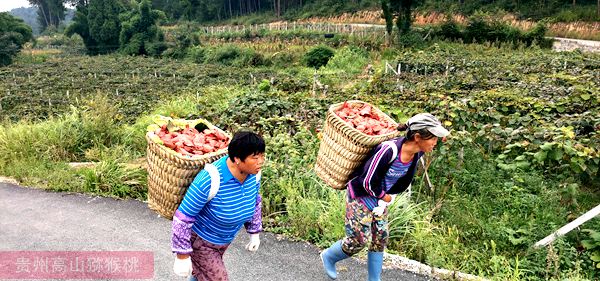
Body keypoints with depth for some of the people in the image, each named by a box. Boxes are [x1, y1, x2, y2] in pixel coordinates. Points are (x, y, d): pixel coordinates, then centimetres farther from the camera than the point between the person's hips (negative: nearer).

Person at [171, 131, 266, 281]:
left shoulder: (253, 174, -17)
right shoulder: (209, 180, -38)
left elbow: (255, 202, 4)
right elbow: (183, 218, -28)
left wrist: (254, 233, 11)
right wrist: (182, 255, -23)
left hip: (224, 239, 7)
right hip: (199, 240, -6)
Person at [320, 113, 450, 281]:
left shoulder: (418, 152, -11)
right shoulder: (389, 150, -35)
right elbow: (368, 181, -27)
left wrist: (389, 196, 8)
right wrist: (385, 196, -11)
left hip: (381, 197, 7)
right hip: (361, 196, -7)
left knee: (380, 239, 13)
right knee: (359, 239, 0)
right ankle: (328, 256, 28)